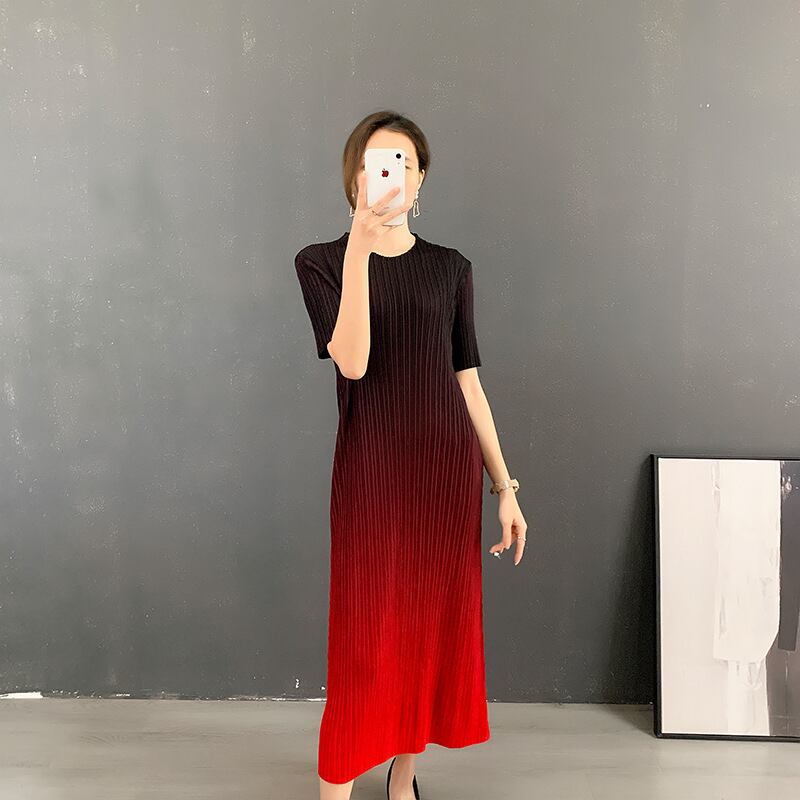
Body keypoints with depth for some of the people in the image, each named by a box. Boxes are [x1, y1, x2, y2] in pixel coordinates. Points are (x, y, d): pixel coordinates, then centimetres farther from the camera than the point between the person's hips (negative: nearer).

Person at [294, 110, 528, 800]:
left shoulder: (450, 268, 7)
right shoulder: (322, 261, 0)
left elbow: (468, 382, 7)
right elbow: (353, 361, -16)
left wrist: (505, 488, 5)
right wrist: (359, 249, -21)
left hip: (448, 464, 3)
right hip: (370, 466, -3)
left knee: (434, 623, 10)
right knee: (364, 636, -1)